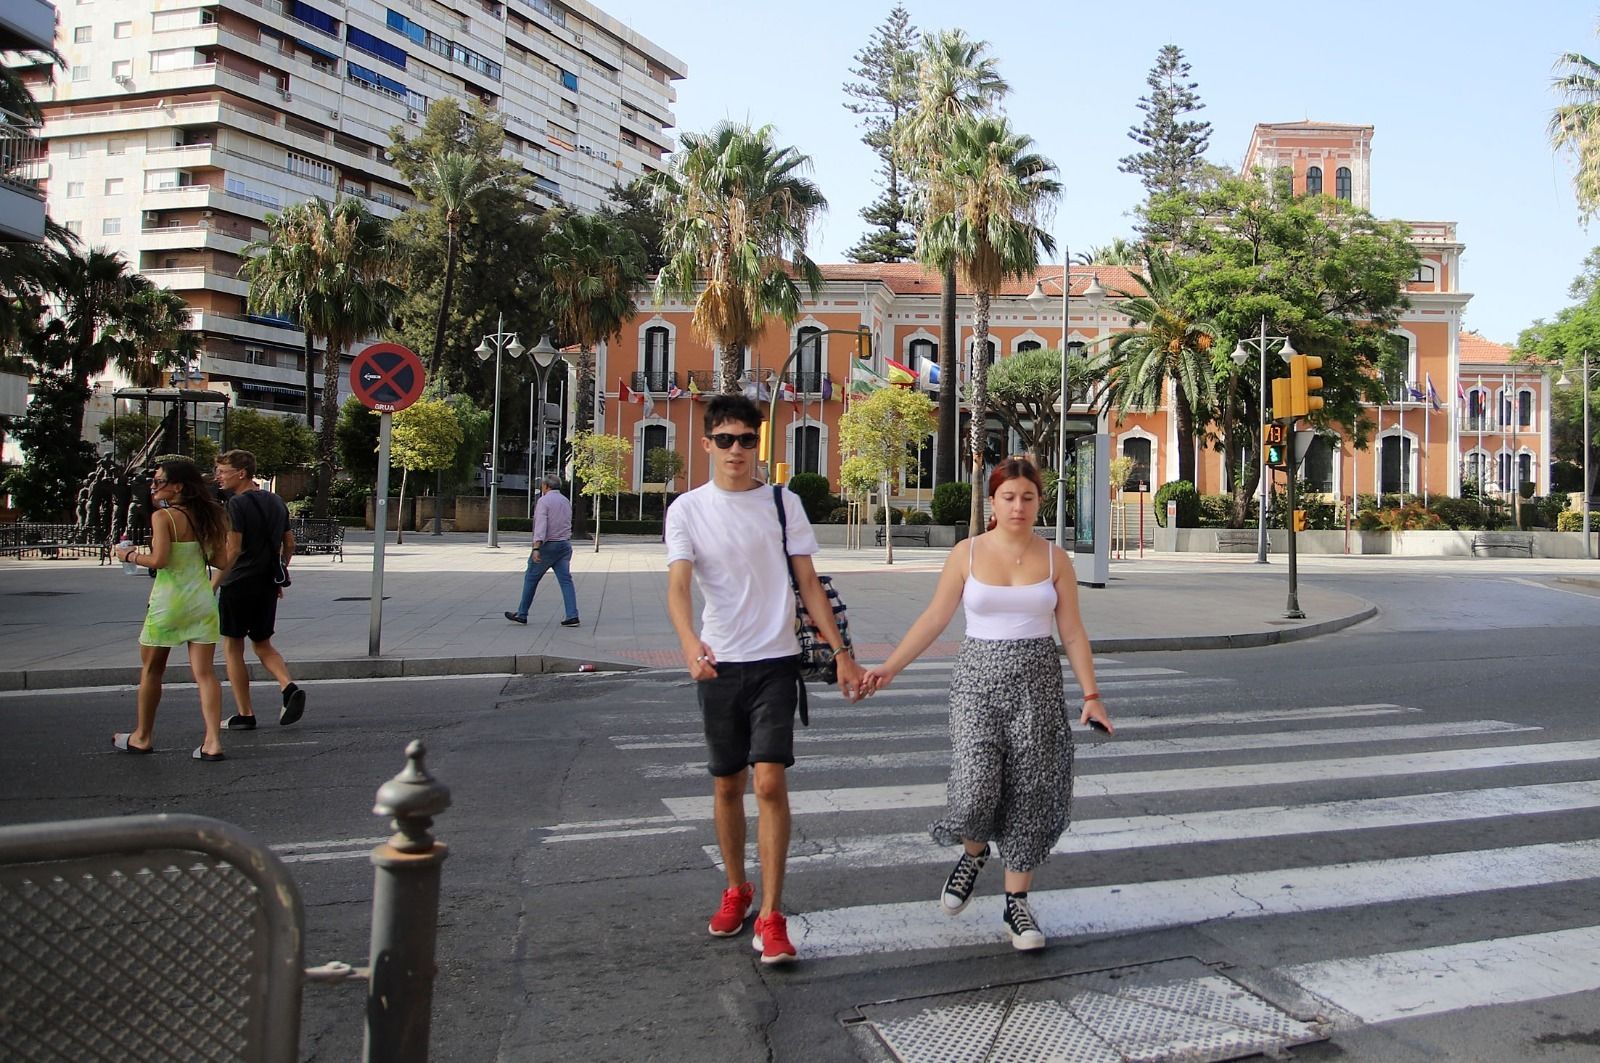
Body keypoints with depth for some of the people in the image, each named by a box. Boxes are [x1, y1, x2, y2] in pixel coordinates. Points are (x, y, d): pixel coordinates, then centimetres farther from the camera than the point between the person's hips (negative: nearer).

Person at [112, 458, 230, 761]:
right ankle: (212, 742, -5)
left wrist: (130, 555, -2)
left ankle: (142, 737, 26)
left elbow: (158, 560, -19)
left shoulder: (163, 517, -11)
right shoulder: (207, 516, 6)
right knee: (204, 672, 2)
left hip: (168, 601, -5)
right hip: (202, 600, 5)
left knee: (151, 669, 14)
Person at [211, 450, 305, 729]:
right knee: (263, 644, 18)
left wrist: (212, 586, -17)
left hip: (239, 583, -7)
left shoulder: (237, 504, -13)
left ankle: (245, 715, 8)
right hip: (268, 585, 7)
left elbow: (231, 551, -19)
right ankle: (289, 687, -6)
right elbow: (289, 543, 15)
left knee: (232, 648, 6)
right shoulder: (276, 502, 10)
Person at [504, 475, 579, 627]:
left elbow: (541, 525, -20)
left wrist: (536, 548, -26)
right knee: (566, 580, 1)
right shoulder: (566, 501, 13)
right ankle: (572, 616, -10)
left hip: (548, 545, -6)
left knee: (531, 578, 7)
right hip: (565, 545, 6)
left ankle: (521, 615, 14)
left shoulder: (544, 501, -9)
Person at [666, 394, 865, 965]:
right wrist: (689, 642, -34)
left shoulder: (784, 503, 2)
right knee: (726, 785, 12)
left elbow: (808, 584, 5)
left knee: (770, 782, -11)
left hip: (775, 661, -1)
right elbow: (678, 586, -13)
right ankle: (736, 891, 32)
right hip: (719, 664, 1)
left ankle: (770, 916, -3)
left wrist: (842, 652, 0)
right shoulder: (688, 509, -1)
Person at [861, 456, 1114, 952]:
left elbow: (1073, 633, 5)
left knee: (1029, 792, 3)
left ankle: (1017, 902, 19)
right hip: (978, 676, -1)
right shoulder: (967, 554, 1)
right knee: (976, 786, -16)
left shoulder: (1054, 558, 4)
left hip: (1037, 680, 1)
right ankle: (973, 854, 19)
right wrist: (890, 668, -3)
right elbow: (934, 618, 3)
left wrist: (1091, 695, -2)